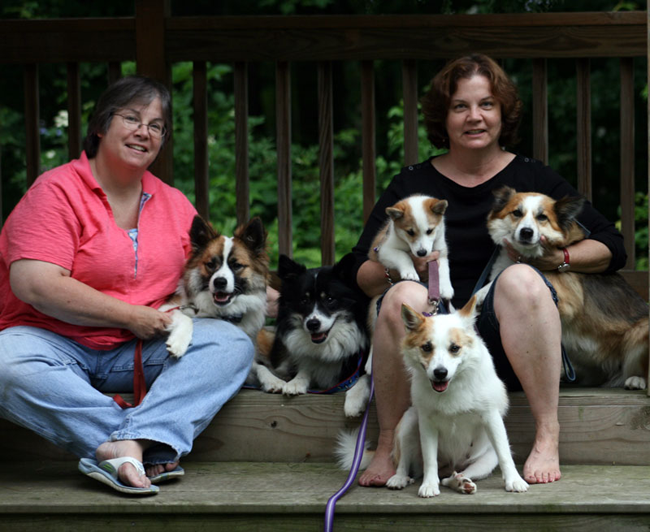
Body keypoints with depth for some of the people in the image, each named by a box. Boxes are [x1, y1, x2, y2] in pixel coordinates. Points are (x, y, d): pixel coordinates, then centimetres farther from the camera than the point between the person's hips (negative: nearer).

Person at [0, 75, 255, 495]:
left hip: (138, 350, 5)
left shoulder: (175, 204, 14)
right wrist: (130, 316, -14)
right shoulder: (57, 191, -6)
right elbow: (35, 285, -18)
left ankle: (127, 444, -38)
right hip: (58, 343, -5)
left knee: (232, 343, -17)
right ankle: (150, 445, -42)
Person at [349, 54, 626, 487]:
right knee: (405, 295, -31)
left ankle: (548, 436, -29)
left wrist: (557, 257, -8)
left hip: (511, 345, 0)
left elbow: (612, 247, 10)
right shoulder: (411, 186, 13)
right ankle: (388, 446, -19)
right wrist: (397, 268, -14)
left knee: (520, 278, -31)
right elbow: (361, 275, 8)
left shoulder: (533, 179, 11)